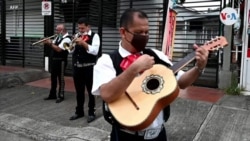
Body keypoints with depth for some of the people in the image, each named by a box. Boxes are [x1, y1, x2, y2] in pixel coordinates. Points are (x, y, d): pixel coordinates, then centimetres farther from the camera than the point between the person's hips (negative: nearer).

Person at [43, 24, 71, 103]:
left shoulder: (67, 39, -16)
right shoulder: (58, 37, 12)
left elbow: (58, 49, -25)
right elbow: (53, 45, 14)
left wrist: (50, 43, -20)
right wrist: (48, 42, -6)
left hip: (61, 61, -9)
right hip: (54, 60, 9)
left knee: (60, 79, 1)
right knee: (53, 78, 14)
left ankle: (61, 96, 12)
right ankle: (52, 94, 25)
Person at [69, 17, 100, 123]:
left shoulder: (94, 36, -5)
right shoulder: (77, 36, 12)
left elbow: (94, 51, -18)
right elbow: (71, 51, 10)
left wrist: (83, 43, -22)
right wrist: (73, 44, -8)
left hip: (89, 68, -5)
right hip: (77, 67, 6)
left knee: (91, 91, 4)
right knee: (79, 91, 13)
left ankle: (91, 113, 15)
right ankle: (79, 111, 26)